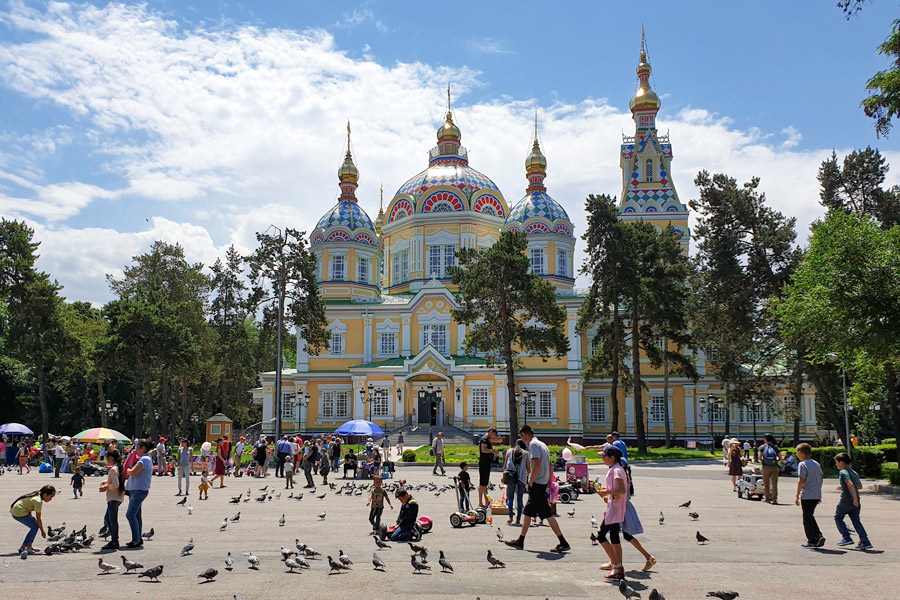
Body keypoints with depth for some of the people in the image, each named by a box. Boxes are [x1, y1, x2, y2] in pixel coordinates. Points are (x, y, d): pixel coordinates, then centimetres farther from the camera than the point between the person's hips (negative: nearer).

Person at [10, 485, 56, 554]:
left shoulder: (37, 495, 7)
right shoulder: (38, 501, -20)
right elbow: (38, 518, -15)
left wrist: (30, 517, 4)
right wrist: (42, 531, -7)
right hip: (19, 513, -10)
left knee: (35, 525, 12)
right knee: (35, 527, -8)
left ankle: (29, 546, 16)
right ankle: (22, 548, -6)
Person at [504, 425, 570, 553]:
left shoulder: (533, 444, -13)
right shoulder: (542, 444, 16)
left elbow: (537, 464, -25)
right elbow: (549, 465, 19)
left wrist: (531, 482, -17)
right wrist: (549, 482, 20)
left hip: (536, 484, -10)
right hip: (542, 483, 10)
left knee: (547, 514, -6)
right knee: (527, 512, 15)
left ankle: (563, 543, -4)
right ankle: (520, 541, 22)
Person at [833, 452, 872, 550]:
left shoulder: (843, 472, -12)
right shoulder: (854, 472, 14)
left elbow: (850, 484, -26)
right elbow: (860, 486, 23)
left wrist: (855, 498, -30)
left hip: (845, 501, -7)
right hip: (855, 502, 7)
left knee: (838, 518, 12)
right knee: (856, 521, 9)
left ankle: (846, 538, 6)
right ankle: (865, 542, 0)